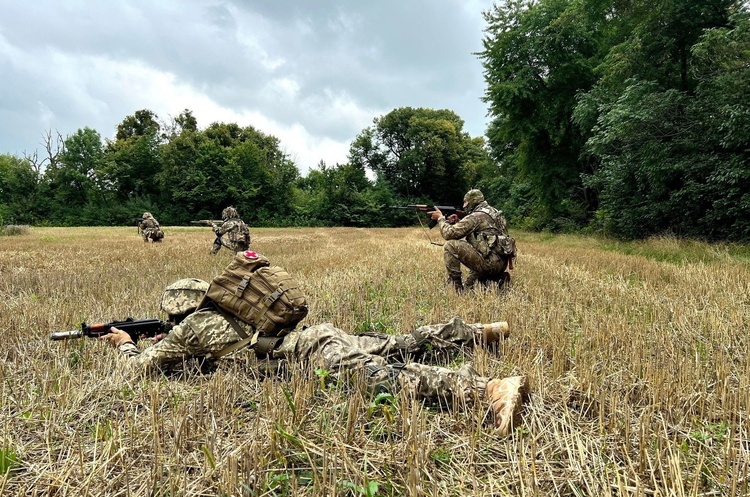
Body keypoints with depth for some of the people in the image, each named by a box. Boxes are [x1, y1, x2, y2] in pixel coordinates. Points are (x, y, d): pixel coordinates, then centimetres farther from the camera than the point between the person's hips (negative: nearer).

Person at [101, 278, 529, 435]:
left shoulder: (192, 327, 3)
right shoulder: (217, 314, 27)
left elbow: (143, 365, 12)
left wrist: (125, 344, 32)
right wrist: (155, 338, 46)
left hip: (313, 351, -9)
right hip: (315, 335, 9)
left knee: (385, 375, -28)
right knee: (402, 346, 16)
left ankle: (490, 390, -45)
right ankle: (477, 331, 22)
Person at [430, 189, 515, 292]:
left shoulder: (476, 216, -10)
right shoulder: (492, 213, 19)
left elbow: (449, 233, -12)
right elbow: (468, 233, 28)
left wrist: (441, 218, 4)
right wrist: (457, 222, 15)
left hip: (489, 262, -10)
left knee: (450, 246, -10)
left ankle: (455, 286, -7)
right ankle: (498, 279, 11)